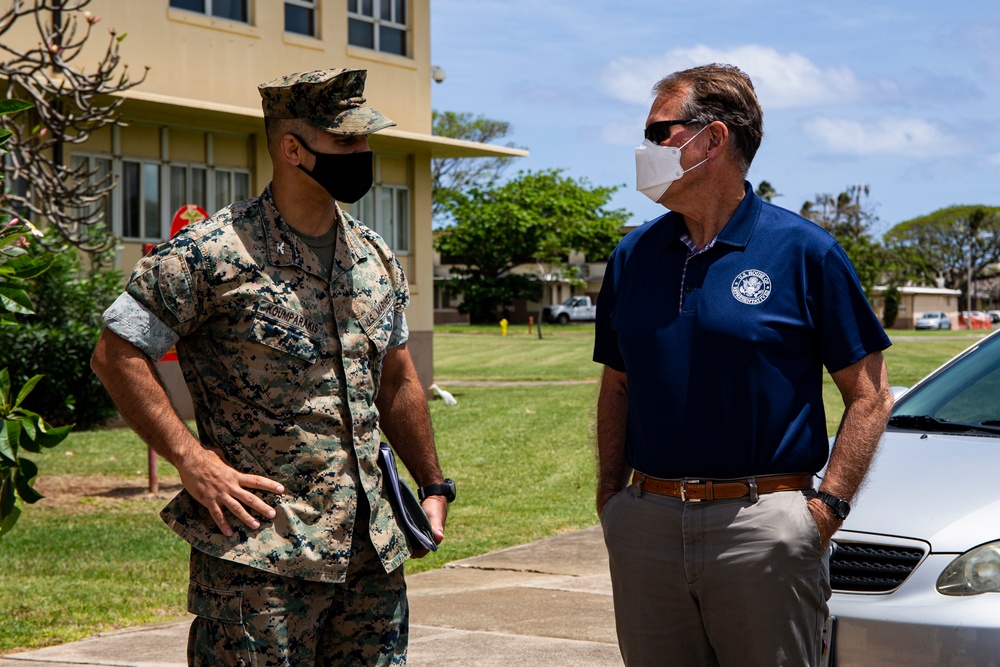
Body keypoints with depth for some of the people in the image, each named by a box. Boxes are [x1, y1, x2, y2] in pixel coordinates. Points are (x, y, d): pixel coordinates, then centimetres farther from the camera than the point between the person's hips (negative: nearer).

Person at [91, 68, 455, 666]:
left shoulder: (376, 259, 12)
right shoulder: (214, 253, -9)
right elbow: (118, 354, -8)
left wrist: (434, 487, 19)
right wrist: (192, 461, -14)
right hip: (260, 557, -6)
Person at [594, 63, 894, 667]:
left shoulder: (803, 250, -4)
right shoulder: (633, 255, 10)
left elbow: (869, 395, -3)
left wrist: (827, 506, -11)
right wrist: (610, 496, 6)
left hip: (764, 525, -4)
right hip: (647, 523, 4)